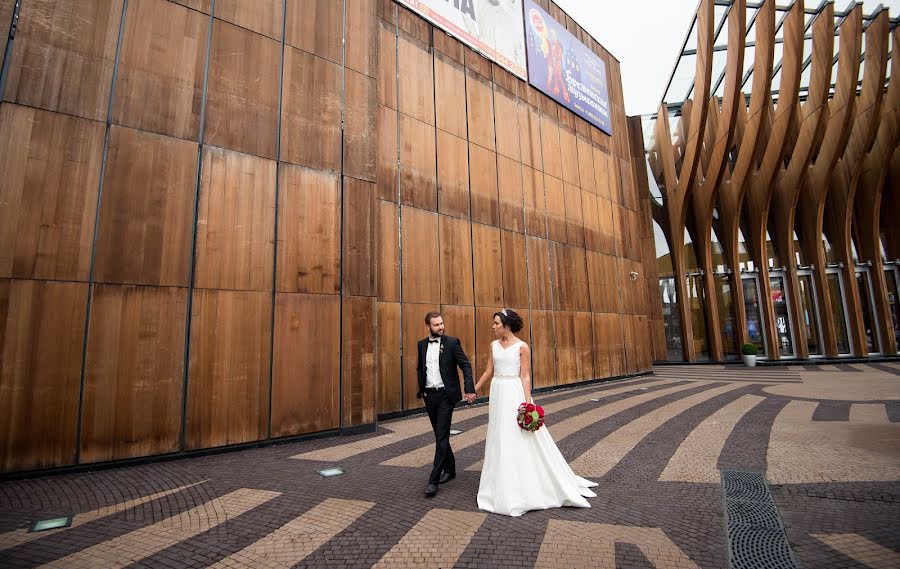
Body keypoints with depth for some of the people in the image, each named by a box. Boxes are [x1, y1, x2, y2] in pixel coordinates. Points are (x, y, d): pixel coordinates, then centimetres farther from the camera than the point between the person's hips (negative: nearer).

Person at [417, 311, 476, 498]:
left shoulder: (452, 342, -7)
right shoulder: (422, 344, 7)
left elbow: (466, 365, -10)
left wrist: (469, 389, -18)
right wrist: (421, 389, 8)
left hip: (446, 395, -5)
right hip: (429, 395, 5)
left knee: (441, 436, -6)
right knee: (440, 435, 15)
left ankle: (434, 479, 1)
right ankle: (449, 469, 33)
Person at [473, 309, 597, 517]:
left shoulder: (522, 347, -10)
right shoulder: (494, 345, 6)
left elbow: (525, 376, -11)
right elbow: (489, 371, 12)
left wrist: (528, 403, -16)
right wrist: (474, 389, 14)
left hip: (514, 393, -6)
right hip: (497, 393, 6)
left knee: (519, 439, 0)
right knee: (500, 439, 13)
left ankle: (524, 487, 18)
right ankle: (505, 486, 29)